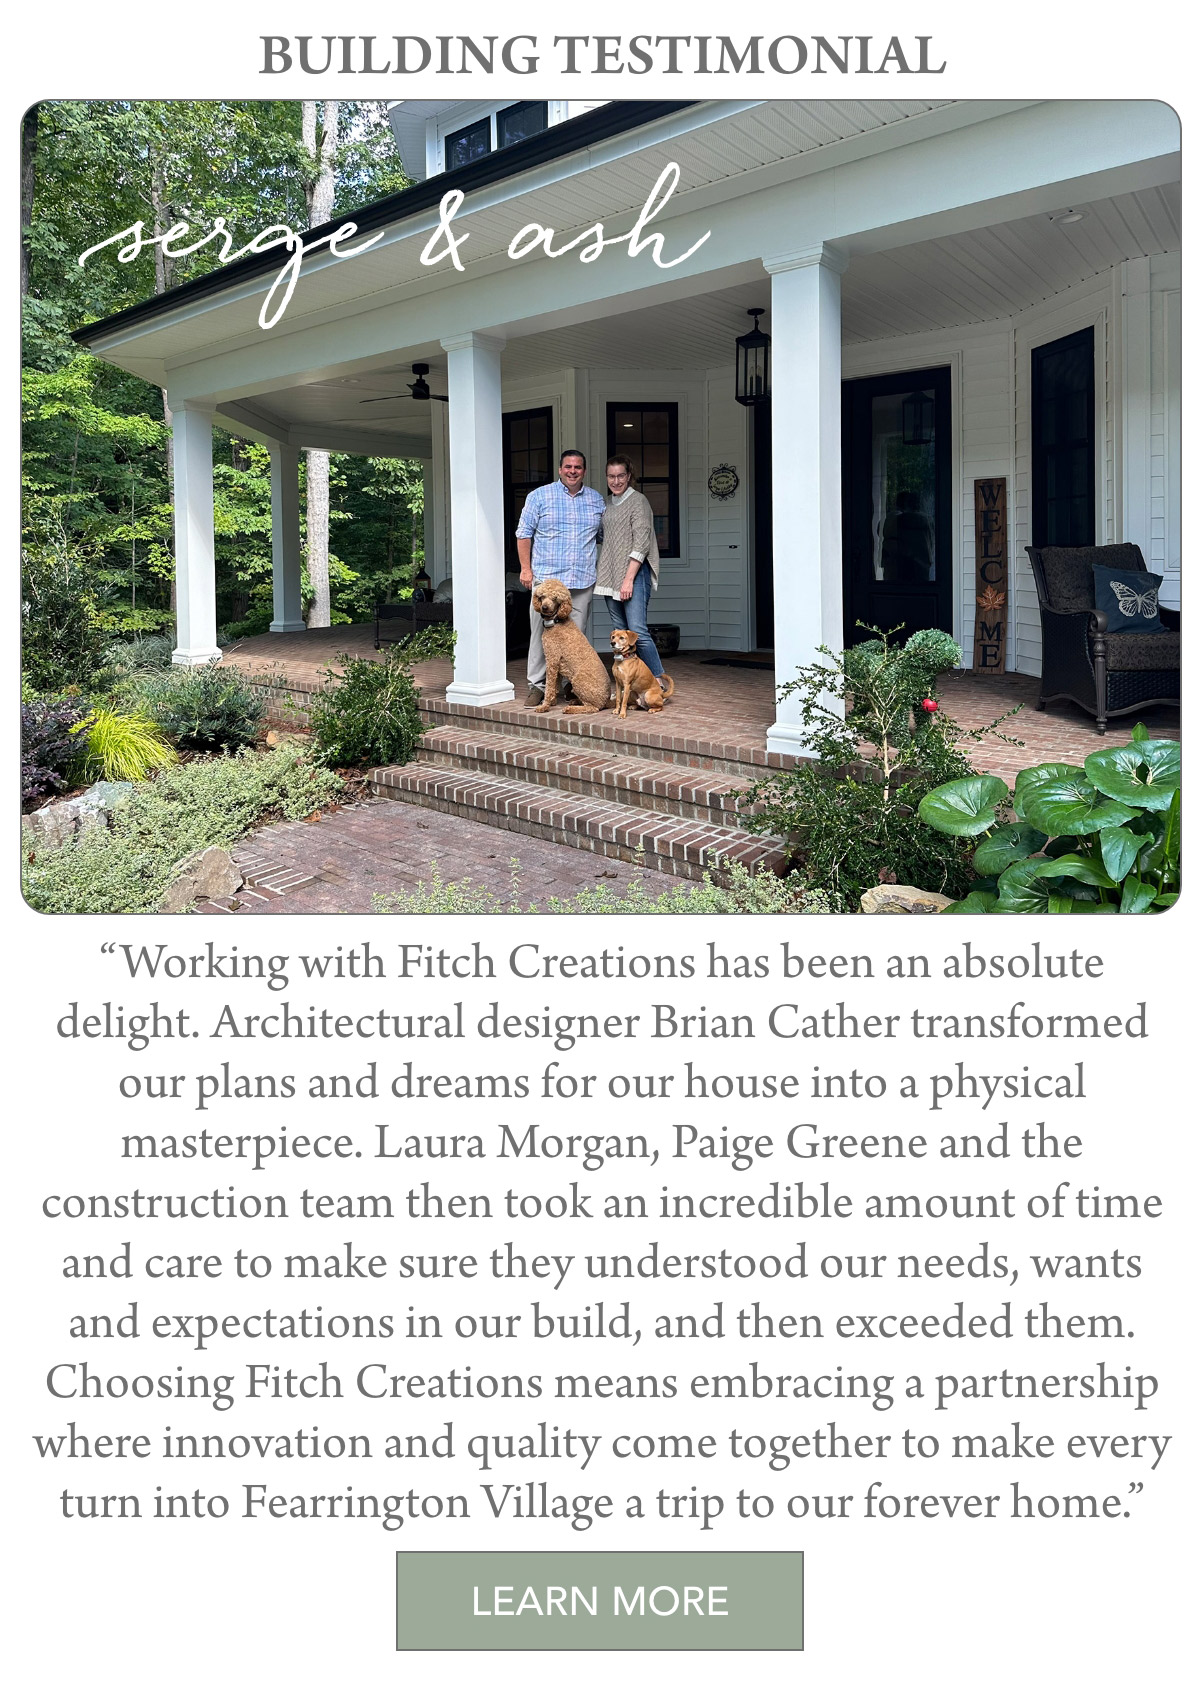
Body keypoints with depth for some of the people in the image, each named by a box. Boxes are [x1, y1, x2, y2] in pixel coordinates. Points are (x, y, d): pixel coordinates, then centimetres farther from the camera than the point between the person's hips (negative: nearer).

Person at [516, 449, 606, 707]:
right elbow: (524, 533, 4)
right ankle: (537, 686, 2)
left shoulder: (596, 500, 13)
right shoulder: (539, 496, 3)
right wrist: (525, 568, -3)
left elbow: (604, 535, 23)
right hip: (546, 578, -2)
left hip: (582, 581, 3)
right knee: (541, 633, -4)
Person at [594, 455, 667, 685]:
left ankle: (659, 681, -9)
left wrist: (629, 579, -17)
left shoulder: (638, 501, -6)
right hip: (611, 575, 7)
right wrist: (602, 573, 15)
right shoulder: (607, 503, 16)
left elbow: (641, 544, -12)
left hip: (634, 573, -7)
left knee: (637, 630, -16)